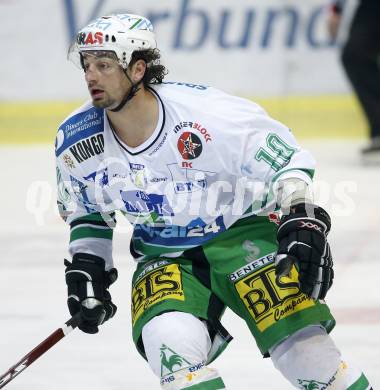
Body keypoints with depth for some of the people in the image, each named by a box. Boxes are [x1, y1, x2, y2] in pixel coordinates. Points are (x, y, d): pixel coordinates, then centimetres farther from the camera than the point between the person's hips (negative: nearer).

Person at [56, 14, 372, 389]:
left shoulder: (206, 112, -24)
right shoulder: (77, 142, -9)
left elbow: (286, 158, -13)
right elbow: (86, 211, 11)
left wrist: (303, 222, -22)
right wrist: (85, 268, 1)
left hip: (241, 234, -3)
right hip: (164, 255, 3)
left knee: (301, 344, -16)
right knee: (169, 343, -27)